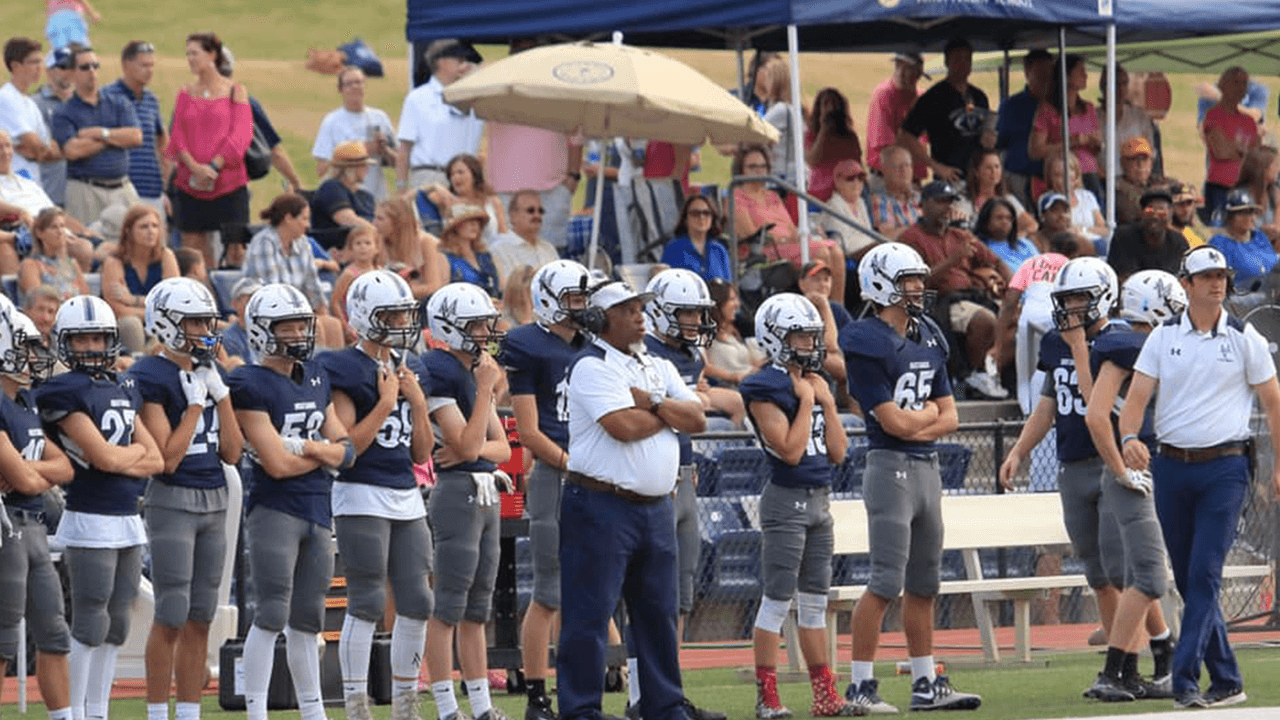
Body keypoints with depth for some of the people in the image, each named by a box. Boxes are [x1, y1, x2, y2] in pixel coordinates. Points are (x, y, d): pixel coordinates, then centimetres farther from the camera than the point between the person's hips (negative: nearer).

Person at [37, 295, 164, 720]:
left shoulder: (124, 392, 15)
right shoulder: (64, 394, -10)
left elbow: (156, 461, 10)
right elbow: (104, 458, -18)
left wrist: (118, 459, -9)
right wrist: (137, 451, 1)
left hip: (129, 524, 8)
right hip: (90, 524, -8)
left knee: (115, 627, 10)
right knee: (89, 625, -7)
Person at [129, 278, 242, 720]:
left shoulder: (209, 374, 11)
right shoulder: (150, 378, -11)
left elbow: (232, 452, 8)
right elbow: (167, 458, -16)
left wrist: (221, 393, 0)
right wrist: (194, 402, -14)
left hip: (214, 501, 7)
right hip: (172, 501, -7)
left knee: (200, 619, 8)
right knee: (171, 617, -7)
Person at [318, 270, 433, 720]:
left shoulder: (403, 369, 13)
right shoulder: (346, 371, -9)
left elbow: (421, 453, 14)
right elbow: (347, 446, -16)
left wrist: (417, 400, 1)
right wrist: (385, 402, -15)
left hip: (406, 497, 7)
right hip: (362, 496, -7)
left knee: (417, 602, 6)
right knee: (367, 603, -7)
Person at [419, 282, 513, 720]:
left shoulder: (479, 373, 15)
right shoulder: (439, 376, -13)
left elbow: (503, 448, 12)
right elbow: (468, 445, -19)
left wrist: (472, 450, -9)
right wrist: (486, 391, -14)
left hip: (487, 495, 9)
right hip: (458, 493, -9)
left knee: (477, 609, 12)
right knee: (448, 606, -7)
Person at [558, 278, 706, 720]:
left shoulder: (658, 368, 17)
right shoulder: (592, 367, -9)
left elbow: (697, 419, 6)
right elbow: (623, 426, -20)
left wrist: (651, 404, -10)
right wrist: (669, 413, -2)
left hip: (656, 507, 8)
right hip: (602, 505, -8)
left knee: (659, 612, 12)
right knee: (589, 614, -6)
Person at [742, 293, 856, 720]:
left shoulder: (815, 385, 13)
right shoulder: (768, 390, -12)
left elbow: (838, 452, 10)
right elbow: (790, 450, -20)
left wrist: (827, 403, 1)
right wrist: (806, 401, -13)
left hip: (819, 500, 8)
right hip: (786, 500, -8)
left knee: (815, 602, 11)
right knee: (777, 600, -6)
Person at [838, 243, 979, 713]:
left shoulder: (928, 339, 13)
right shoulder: (868, 344, -13)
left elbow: (949, 417, 13)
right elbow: (893, 421, -17)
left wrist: (915, 424, -6)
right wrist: (929, 414, 3)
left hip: (927, 464, 8)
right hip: (891, 466, -8)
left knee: (924, 584, 12)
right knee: (887, 582, -10)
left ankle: (926, 685, 18)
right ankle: (860, 686, -6)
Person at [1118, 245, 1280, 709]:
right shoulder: (1163, 338, 6)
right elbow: (1137, 396, 0)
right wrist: (1129, 438, -20)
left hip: (1224, 466, -3)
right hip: (1171, 466, 3)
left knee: (1204, 575, -13)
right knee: (1187, 579, 7)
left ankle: (1185, 681, -17)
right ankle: (1226, 681, 16)